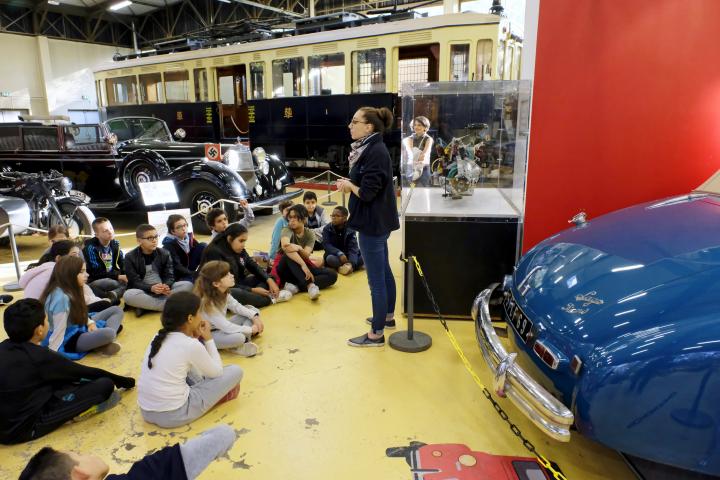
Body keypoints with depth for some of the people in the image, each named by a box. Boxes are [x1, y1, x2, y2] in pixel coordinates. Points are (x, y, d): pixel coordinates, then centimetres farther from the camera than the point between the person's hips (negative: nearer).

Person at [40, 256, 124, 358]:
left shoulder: (70, 290, 3)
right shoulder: (61, 297, -26)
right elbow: (58, 331, -26)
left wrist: (90, 322, -1)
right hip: (68, 339, -11)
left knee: (116, 310, 7)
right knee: (108, 334, -36)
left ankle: (103, 343, -11)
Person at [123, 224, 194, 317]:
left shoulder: (164, 254, 4)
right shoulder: (130, 257, -4)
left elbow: (170, 276, -1)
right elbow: (134, 281, -11)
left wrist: (166, 286, -26)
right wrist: (151, 288, -31)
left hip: (163, 290, 3)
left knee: (188, 285, -20)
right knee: (129, 295, -36)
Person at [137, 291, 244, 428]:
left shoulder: (160, 337, 4)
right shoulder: (191, 345, -16)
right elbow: (217, 372, 0)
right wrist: (208, 339, 5)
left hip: (146, 412, 7)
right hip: (174, 415, -7)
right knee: (235, 371, 0)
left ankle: (204, 389, 20)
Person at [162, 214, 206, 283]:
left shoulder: (189, 237, 0)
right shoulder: (169, 245, -19)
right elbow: (176, 268, -25)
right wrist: (196, 274, -32)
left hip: (189, 270, 7)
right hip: (178, 277, -7)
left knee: (203, 246, -9)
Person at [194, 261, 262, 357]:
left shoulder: (223, 292, -8)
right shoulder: (206, 302, -31)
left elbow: (236, 307, 3)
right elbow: (226, 327, -31)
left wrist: (254, 316, -12)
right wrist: (251, 329, -22)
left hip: (221, 327, 9)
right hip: (207, 335, -9)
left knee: (252, 310, 2)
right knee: (238, 337, -37)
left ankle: (244, 339, -13)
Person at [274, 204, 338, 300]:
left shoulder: (310, 234, -2)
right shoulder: (287, 230, -14)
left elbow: (306, 255, -20)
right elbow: (285, 245, -38)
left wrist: (299, 248, -43)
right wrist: (303, 265, -47)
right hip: (286, 269, -4)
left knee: (332, 275, -16)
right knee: (289, 254, -36)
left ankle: (296, 286, -35)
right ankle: (310, 285, -49)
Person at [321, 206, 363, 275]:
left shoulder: (350, 229, -9)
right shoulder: (327, 228, -8)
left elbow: (353, 247, -18)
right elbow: (327, 245, -17)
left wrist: (351, 263, -36)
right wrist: (339, 253, -35)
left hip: (348, 255, 1)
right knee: (330, 259, -35)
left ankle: (343, 267, -28)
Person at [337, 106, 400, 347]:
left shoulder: (376, 152, -21)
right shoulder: (371, 148, 10)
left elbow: (367, 192, -24)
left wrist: (349, 186, -7)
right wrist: (350, 183, -1)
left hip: (373, 223, -10)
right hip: (377, 221, 10)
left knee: (376, 280, -1)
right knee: (384, 272, 22)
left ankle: (376, 334, 11)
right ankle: (388, 316, 39)